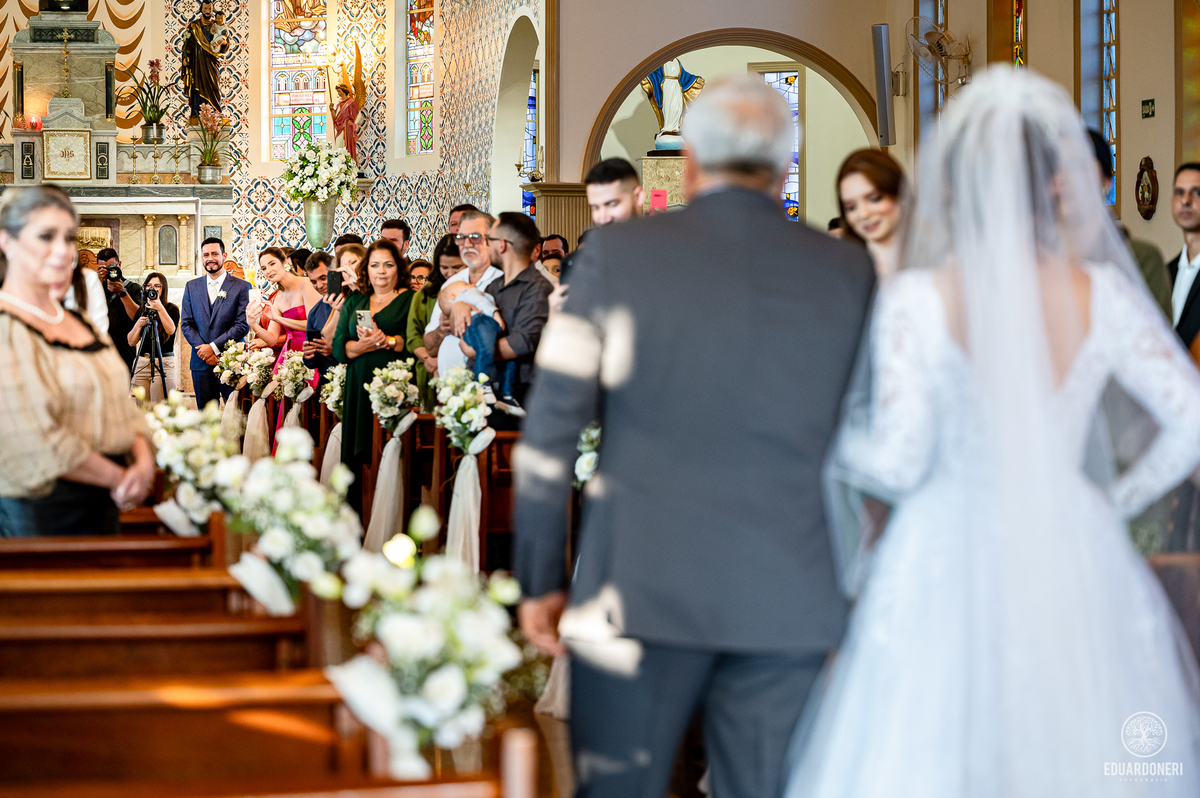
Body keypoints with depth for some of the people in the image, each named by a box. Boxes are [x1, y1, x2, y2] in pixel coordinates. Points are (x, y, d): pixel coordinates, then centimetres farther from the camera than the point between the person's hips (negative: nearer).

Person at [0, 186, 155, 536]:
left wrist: (144, 462, -6)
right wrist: (119, 478, -12)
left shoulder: (77, 322, 17)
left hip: (105, 505, 8)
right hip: (37, 516, -8)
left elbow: (123, 403, 15)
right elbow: (36, 442, -20)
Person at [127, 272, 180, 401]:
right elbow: (131, 342, 11)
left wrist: (160, 309, -22)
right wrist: (138, 325, -6)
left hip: (163, 364, -4)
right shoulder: (140, 311, 13)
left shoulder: (172, 308, 3)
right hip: (141, 363, 4)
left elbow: (171, 330, -16)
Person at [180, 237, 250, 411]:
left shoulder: (241, 287, 1)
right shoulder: (192, 287, 13)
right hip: (201, 363, 3)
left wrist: (214, 347, -12)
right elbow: (186, 324, 9)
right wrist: (204, 351, -6)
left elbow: (243, 325, -5)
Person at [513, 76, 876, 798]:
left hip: (637, 586, -1)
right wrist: (856, 590, 14)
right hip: (788, 600, 2)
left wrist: (541, 578, 6)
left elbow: (552, 424, 0)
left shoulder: (617, 252, 0)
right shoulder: (849, 272, 4)